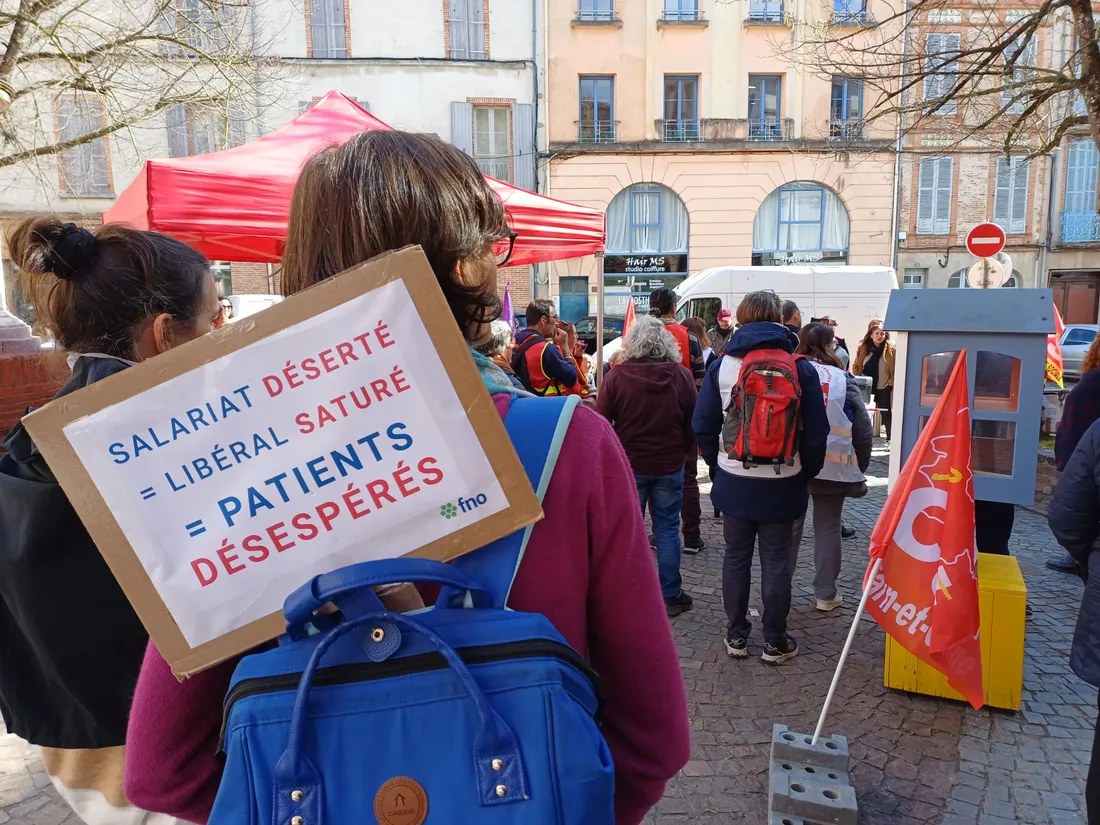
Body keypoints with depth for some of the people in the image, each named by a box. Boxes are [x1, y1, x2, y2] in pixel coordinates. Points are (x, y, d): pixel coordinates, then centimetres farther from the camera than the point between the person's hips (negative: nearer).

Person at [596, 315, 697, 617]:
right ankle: (671, 595, 16)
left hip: (628, 465, -2)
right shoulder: (682, 375, -4)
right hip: (669, 465, 2)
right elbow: (694, 421, 2)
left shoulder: (617, 376, -12)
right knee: (667, 529, 10)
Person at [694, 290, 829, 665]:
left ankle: (736, 636, 22)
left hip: (734, 482, 1)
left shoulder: (721, 365, -4)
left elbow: (703, 425, -2)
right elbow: (816, 431, -5)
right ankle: (775, 642, 19)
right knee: (776, 562, 9)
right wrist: (806, 472, 10)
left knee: (736, 557, 13)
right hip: (782, 484, -1)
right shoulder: (801, 368, -6)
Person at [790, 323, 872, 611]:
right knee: (827, 528, 10)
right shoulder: (843, 378, -4)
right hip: (832, 466, -1)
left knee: (789, 526, 11)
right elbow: (862, 428, -2)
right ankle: (825, 594, 18)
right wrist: (860, 467, 9)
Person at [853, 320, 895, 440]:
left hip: (884, 388, -2)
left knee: (886, 414, 6)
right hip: (866, 388, 2)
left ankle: (890, 439, 15)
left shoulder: (891, 348, -6)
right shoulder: (863, 347, 1)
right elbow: (856, 367, 10)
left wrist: (892, 381, -9)